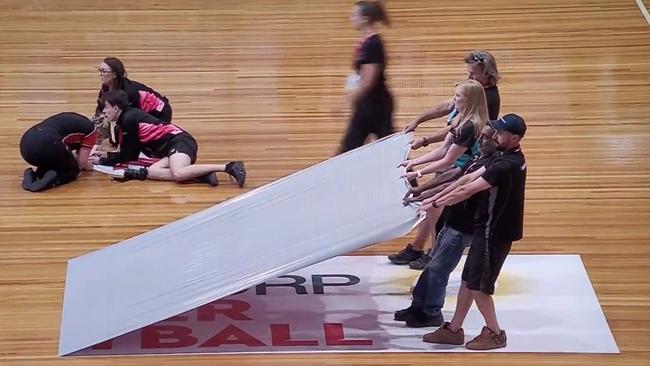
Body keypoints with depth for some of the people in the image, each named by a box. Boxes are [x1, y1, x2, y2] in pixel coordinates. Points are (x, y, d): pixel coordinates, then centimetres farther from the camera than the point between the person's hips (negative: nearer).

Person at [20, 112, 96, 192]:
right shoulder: (90, 129, 19)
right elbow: (82, 162, 14)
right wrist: (86, 166, 36)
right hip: (48, 143, -7)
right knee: (72, 170, 21)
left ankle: (30, 176, 7)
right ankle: (51, 179, -10)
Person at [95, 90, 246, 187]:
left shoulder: (129, 118, -7)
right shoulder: (129, 117, 21)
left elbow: (127, 155, 0)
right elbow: (132, 155, 24)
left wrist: (101, 161, 11)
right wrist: (106, 156, 25)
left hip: (178, 141, -9)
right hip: (169, 148, 9)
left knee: (178, 174, -34)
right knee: (151, 172, -12)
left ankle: (229, 167, -31)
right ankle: (201, 175, -20)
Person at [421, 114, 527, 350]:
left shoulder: (506, 166, -25)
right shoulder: (509, 158, 8)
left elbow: (467, 191, -23)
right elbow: (470, 178, 5)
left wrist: (435, 203, -13)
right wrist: (437, 197, 2)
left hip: (495, 233, -10)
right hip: (490, 229, 10)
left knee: (478, 285, 1)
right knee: (468, 280, 14)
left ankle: (494, 333, 16)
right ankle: (454, 330, 23)